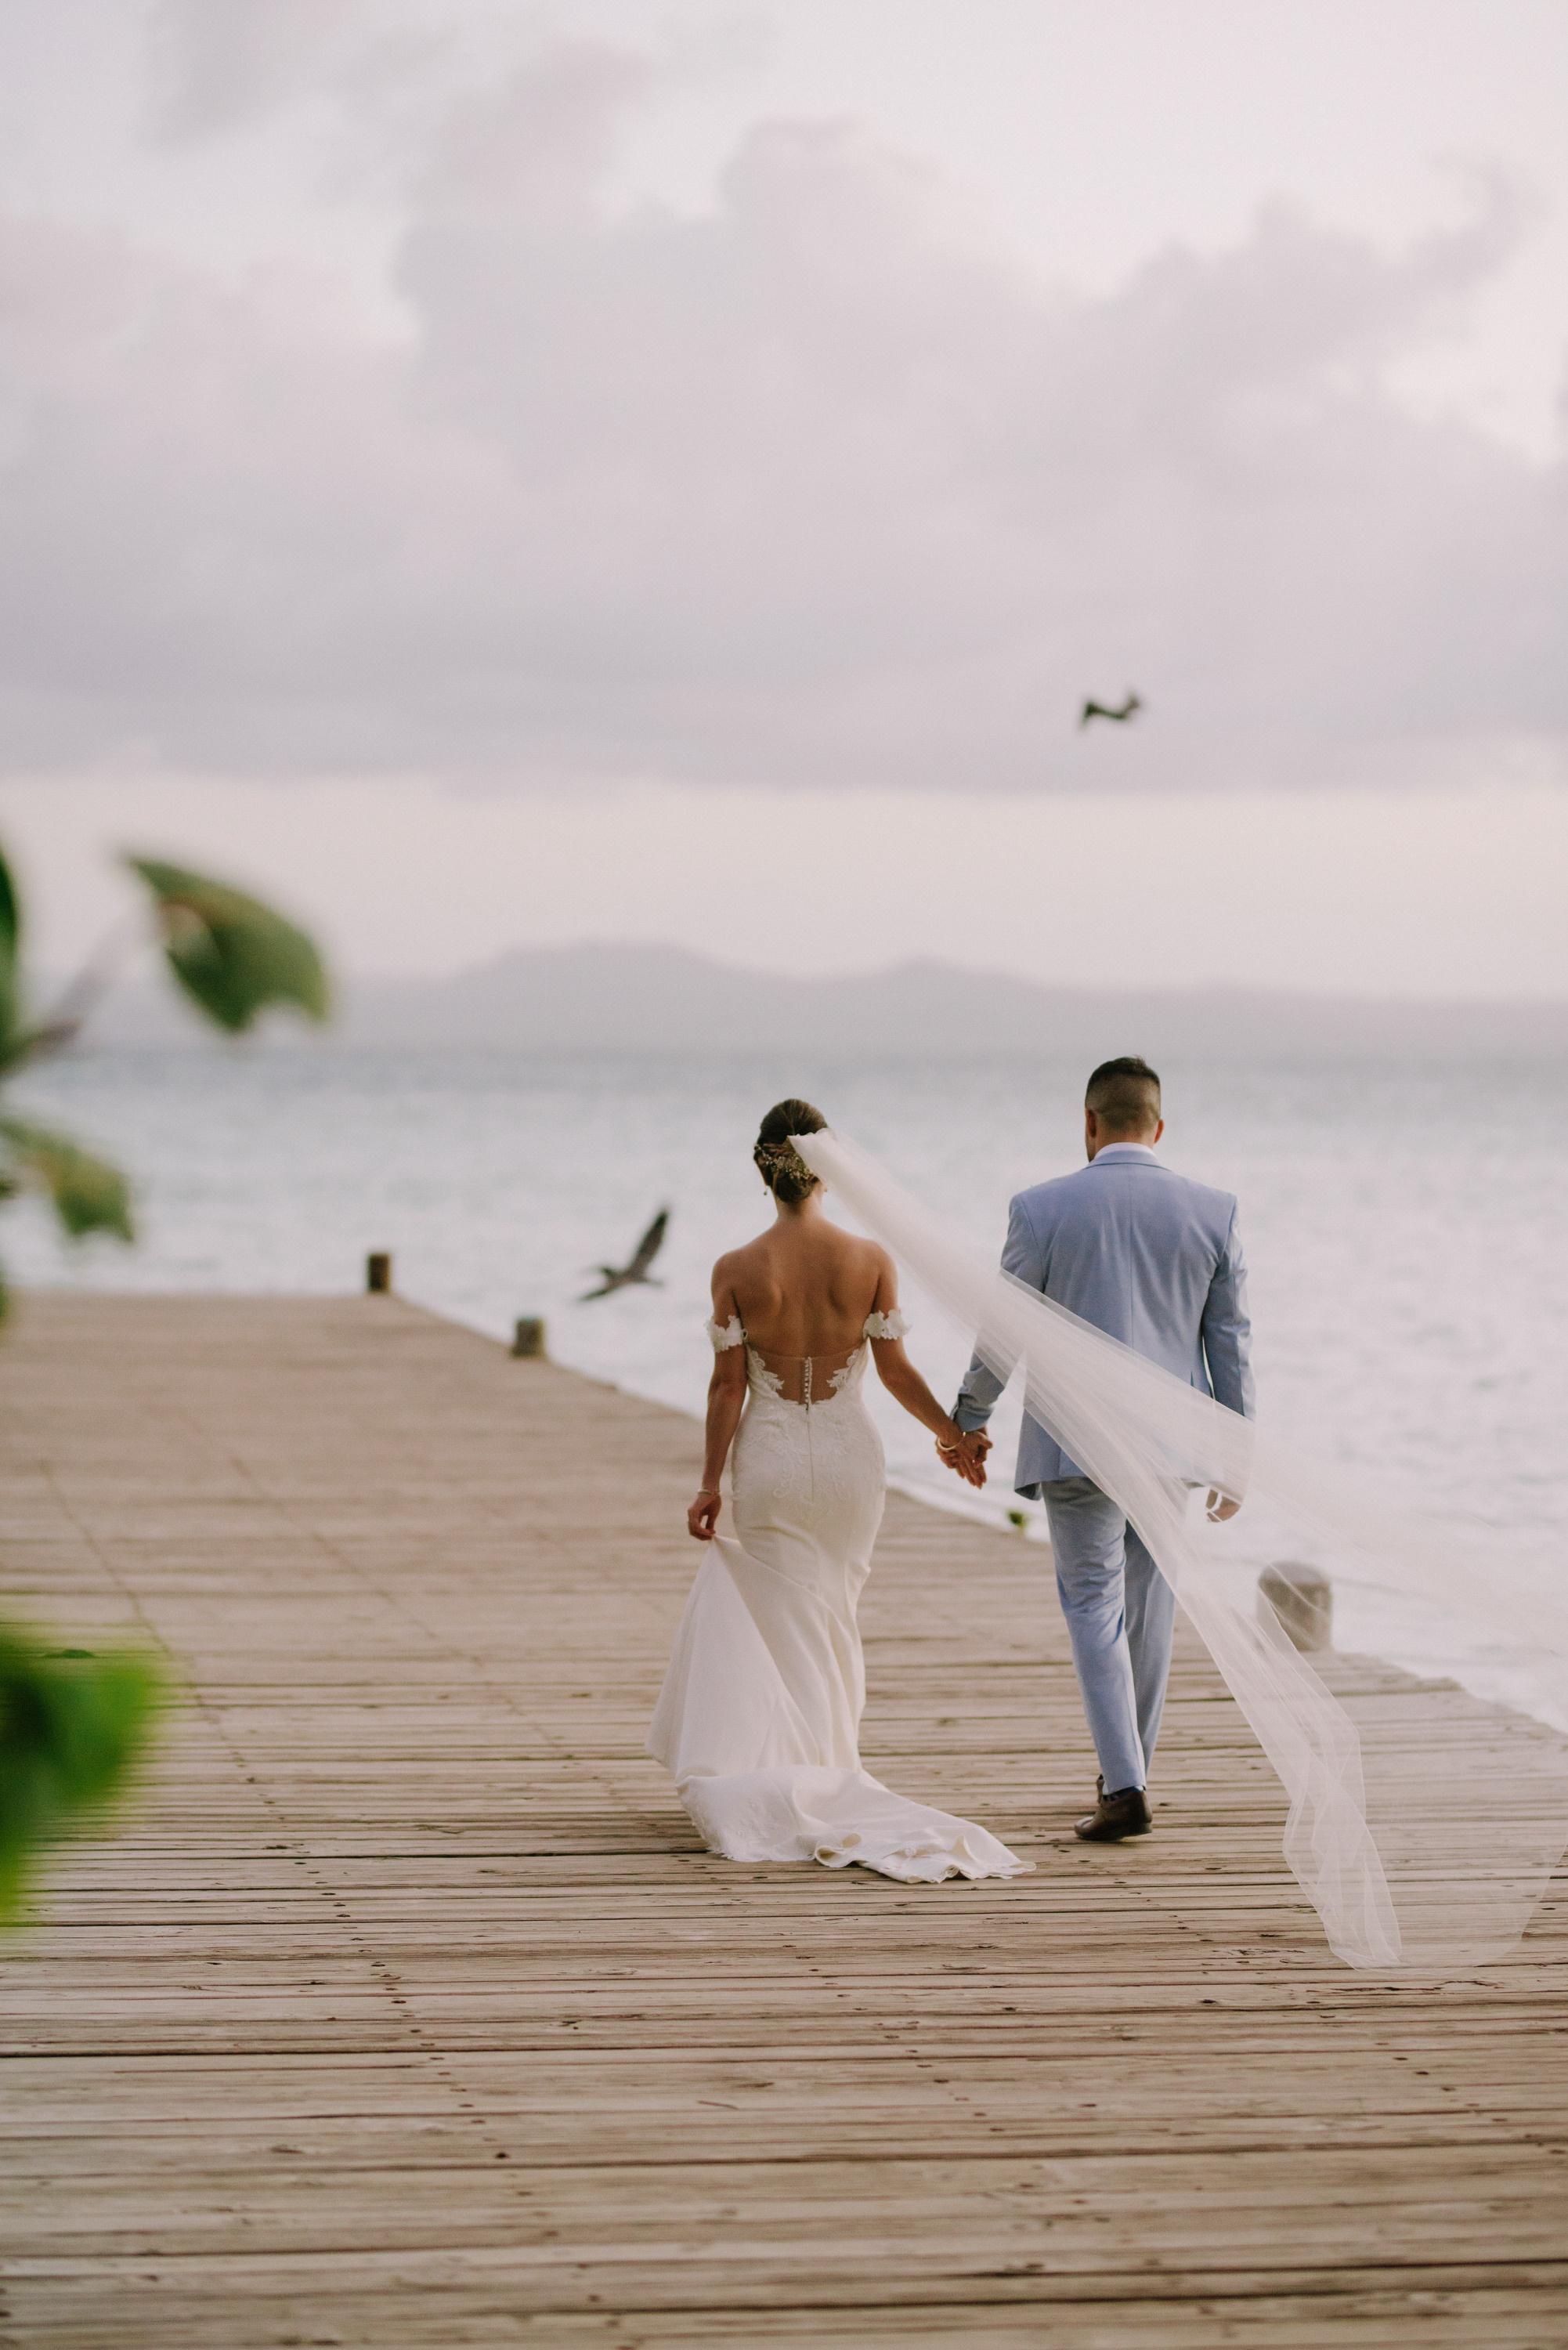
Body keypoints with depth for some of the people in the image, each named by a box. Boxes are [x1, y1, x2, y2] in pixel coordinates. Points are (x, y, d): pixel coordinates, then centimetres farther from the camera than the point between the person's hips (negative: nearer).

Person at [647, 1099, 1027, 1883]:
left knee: (793, 1626, 10)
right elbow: (896, 1371, -3)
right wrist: (955, 1435, 12)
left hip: (769, 1457, -1)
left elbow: (728, 1385, -8)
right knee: (828, 1617, 16)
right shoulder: (870, 1260, -8)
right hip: (848, 1452, 1)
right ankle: (820, 1773, 22)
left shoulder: (736, 1271, -11)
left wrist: (711, 1482, 0)